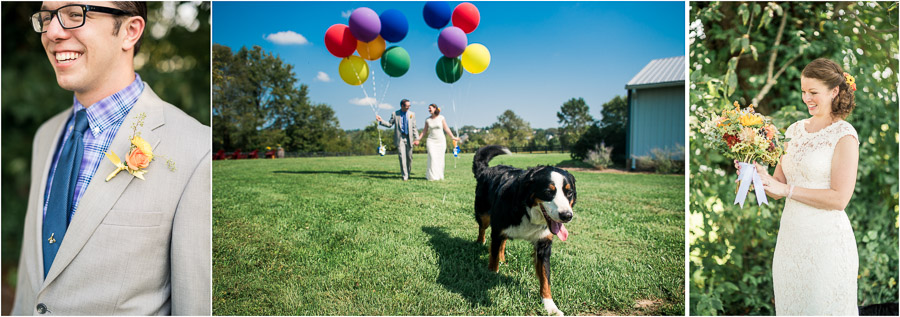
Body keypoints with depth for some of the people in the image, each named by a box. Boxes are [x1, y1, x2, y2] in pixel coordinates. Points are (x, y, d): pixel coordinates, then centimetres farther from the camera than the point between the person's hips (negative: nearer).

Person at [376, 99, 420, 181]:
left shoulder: (412, 114, 7)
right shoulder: (395, 114, 3)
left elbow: (414, 127, 5)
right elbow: (390, 124, 7)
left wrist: (417, 138, -2)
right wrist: (381, 121, -8)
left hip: (409, 138, 2)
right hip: (400, 138, -2)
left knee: (409, 157, 5)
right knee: (402, 157, -9)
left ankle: (408, 173, 23)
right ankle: (405, 176, -6)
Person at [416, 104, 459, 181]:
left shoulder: (441, 118, 1)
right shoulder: (427, 120, 5)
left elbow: (446, 129, 4)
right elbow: (424, 131, 12)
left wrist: (453, 137, 0)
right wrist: (418, 139, 6)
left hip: (441, 141, 0)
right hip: (431, 140, 0)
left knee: (440, 159, 1)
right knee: (432, 158, -11)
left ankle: (439, 176, 12)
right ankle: (432, 176, -5)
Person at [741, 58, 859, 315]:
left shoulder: (844, 135, -8)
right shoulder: (795, 130, 10)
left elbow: (839, 199, -15)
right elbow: (778, 187, 10)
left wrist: (787, 189, -17)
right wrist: (759, 173, -10)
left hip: (826, 239, -6)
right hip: (790, 235, 6)